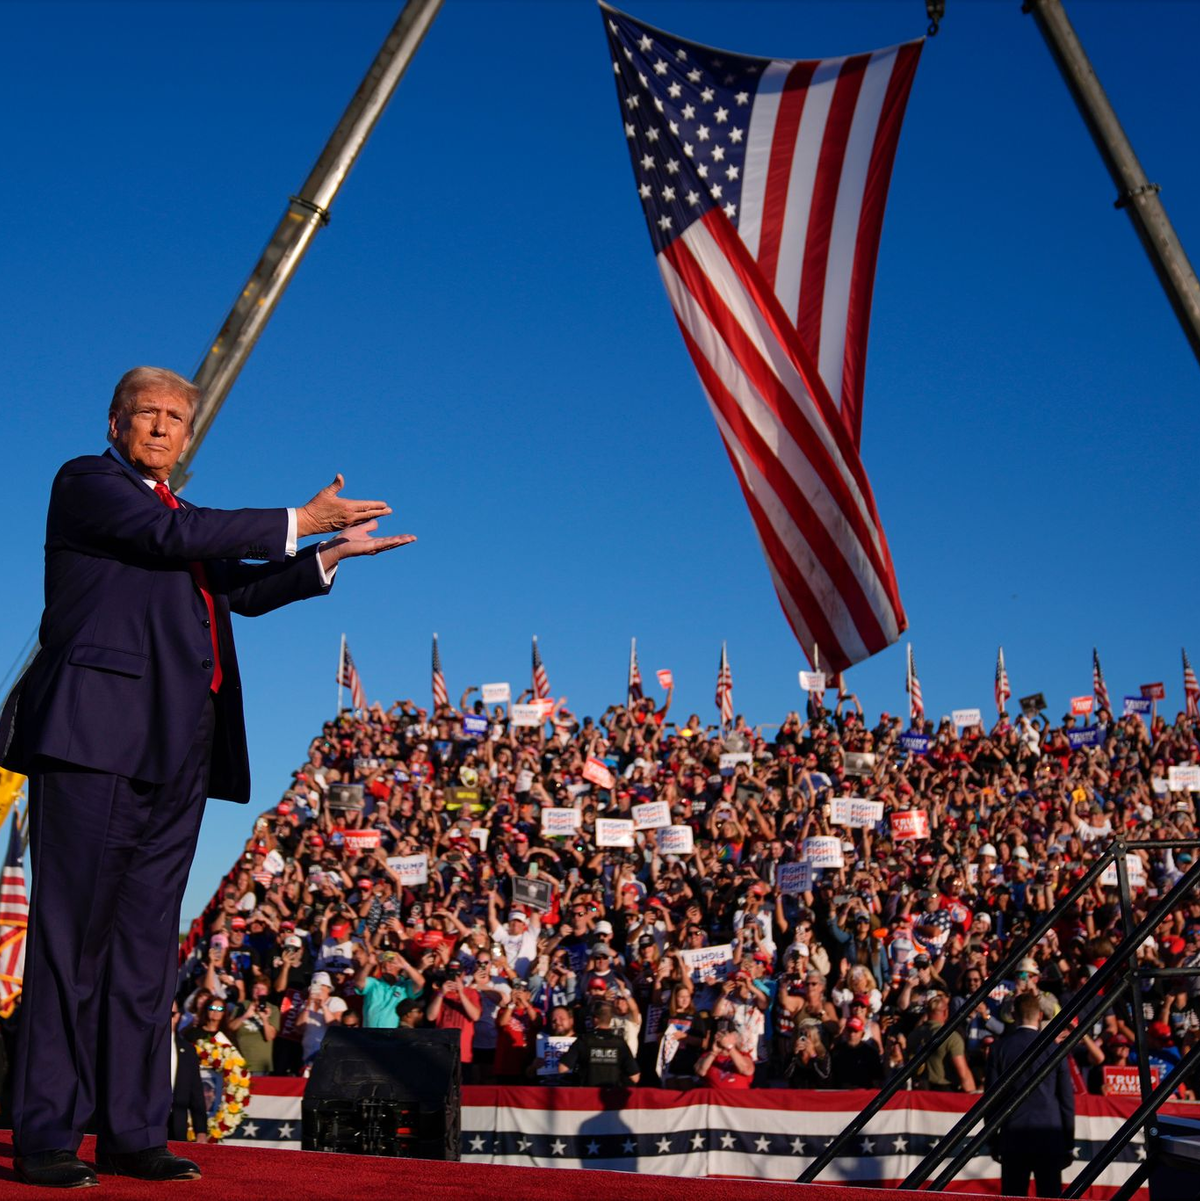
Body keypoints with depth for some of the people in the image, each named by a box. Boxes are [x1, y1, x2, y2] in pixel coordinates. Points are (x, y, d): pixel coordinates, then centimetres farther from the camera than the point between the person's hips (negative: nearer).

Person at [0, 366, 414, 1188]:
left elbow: (243, 590, 32)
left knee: (148, 942, 6)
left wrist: (331, 554, 23)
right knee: (73, 932, -7)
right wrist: (299, 521, -8)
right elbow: (174, 536, -11)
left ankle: (132, 1133, 10)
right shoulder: (86, 482, 4)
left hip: (175, 752, 8)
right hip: (98, 734, -7)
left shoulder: (178, 513, 26)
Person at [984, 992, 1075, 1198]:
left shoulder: (1000, 1048, 0)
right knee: (1050, 1196, 3)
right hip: (1049, 1138, 0)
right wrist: (1069, 1142, 10)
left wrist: (992, 1139, 9)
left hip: (1012, 1137, 1)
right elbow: (1067, 1099, 2)